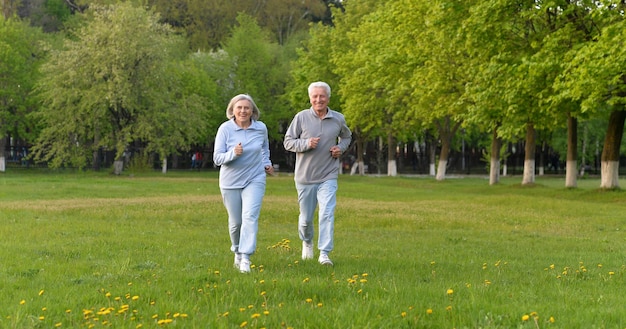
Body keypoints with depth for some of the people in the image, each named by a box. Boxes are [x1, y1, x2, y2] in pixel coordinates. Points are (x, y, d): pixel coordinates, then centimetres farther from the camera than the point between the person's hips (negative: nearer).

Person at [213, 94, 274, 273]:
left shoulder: (261, 128, -1)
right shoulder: (225, 129, -10)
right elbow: (217, 158, -12)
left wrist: (266, 163, 10)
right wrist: (233, 154, -29)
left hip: (254, 180, 1)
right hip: (230, 182, 0)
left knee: (250, 216, -17)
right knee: (235, 221, 8)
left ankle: (245, 258, -20)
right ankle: (237, 251, 34)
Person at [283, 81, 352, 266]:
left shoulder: (338, 119, 2)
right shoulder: (301, 117, -5)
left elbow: (347, 137, 23)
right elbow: (288, 142, -2)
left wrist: (341, 148, 2)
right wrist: (306, 143, -19)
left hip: (328, 177, 0)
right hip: (305, 176, 0)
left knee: (327, 214, -15)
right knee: (306, 217, 11)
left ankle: (324, 253, -12)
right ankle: (307, 242, 41)